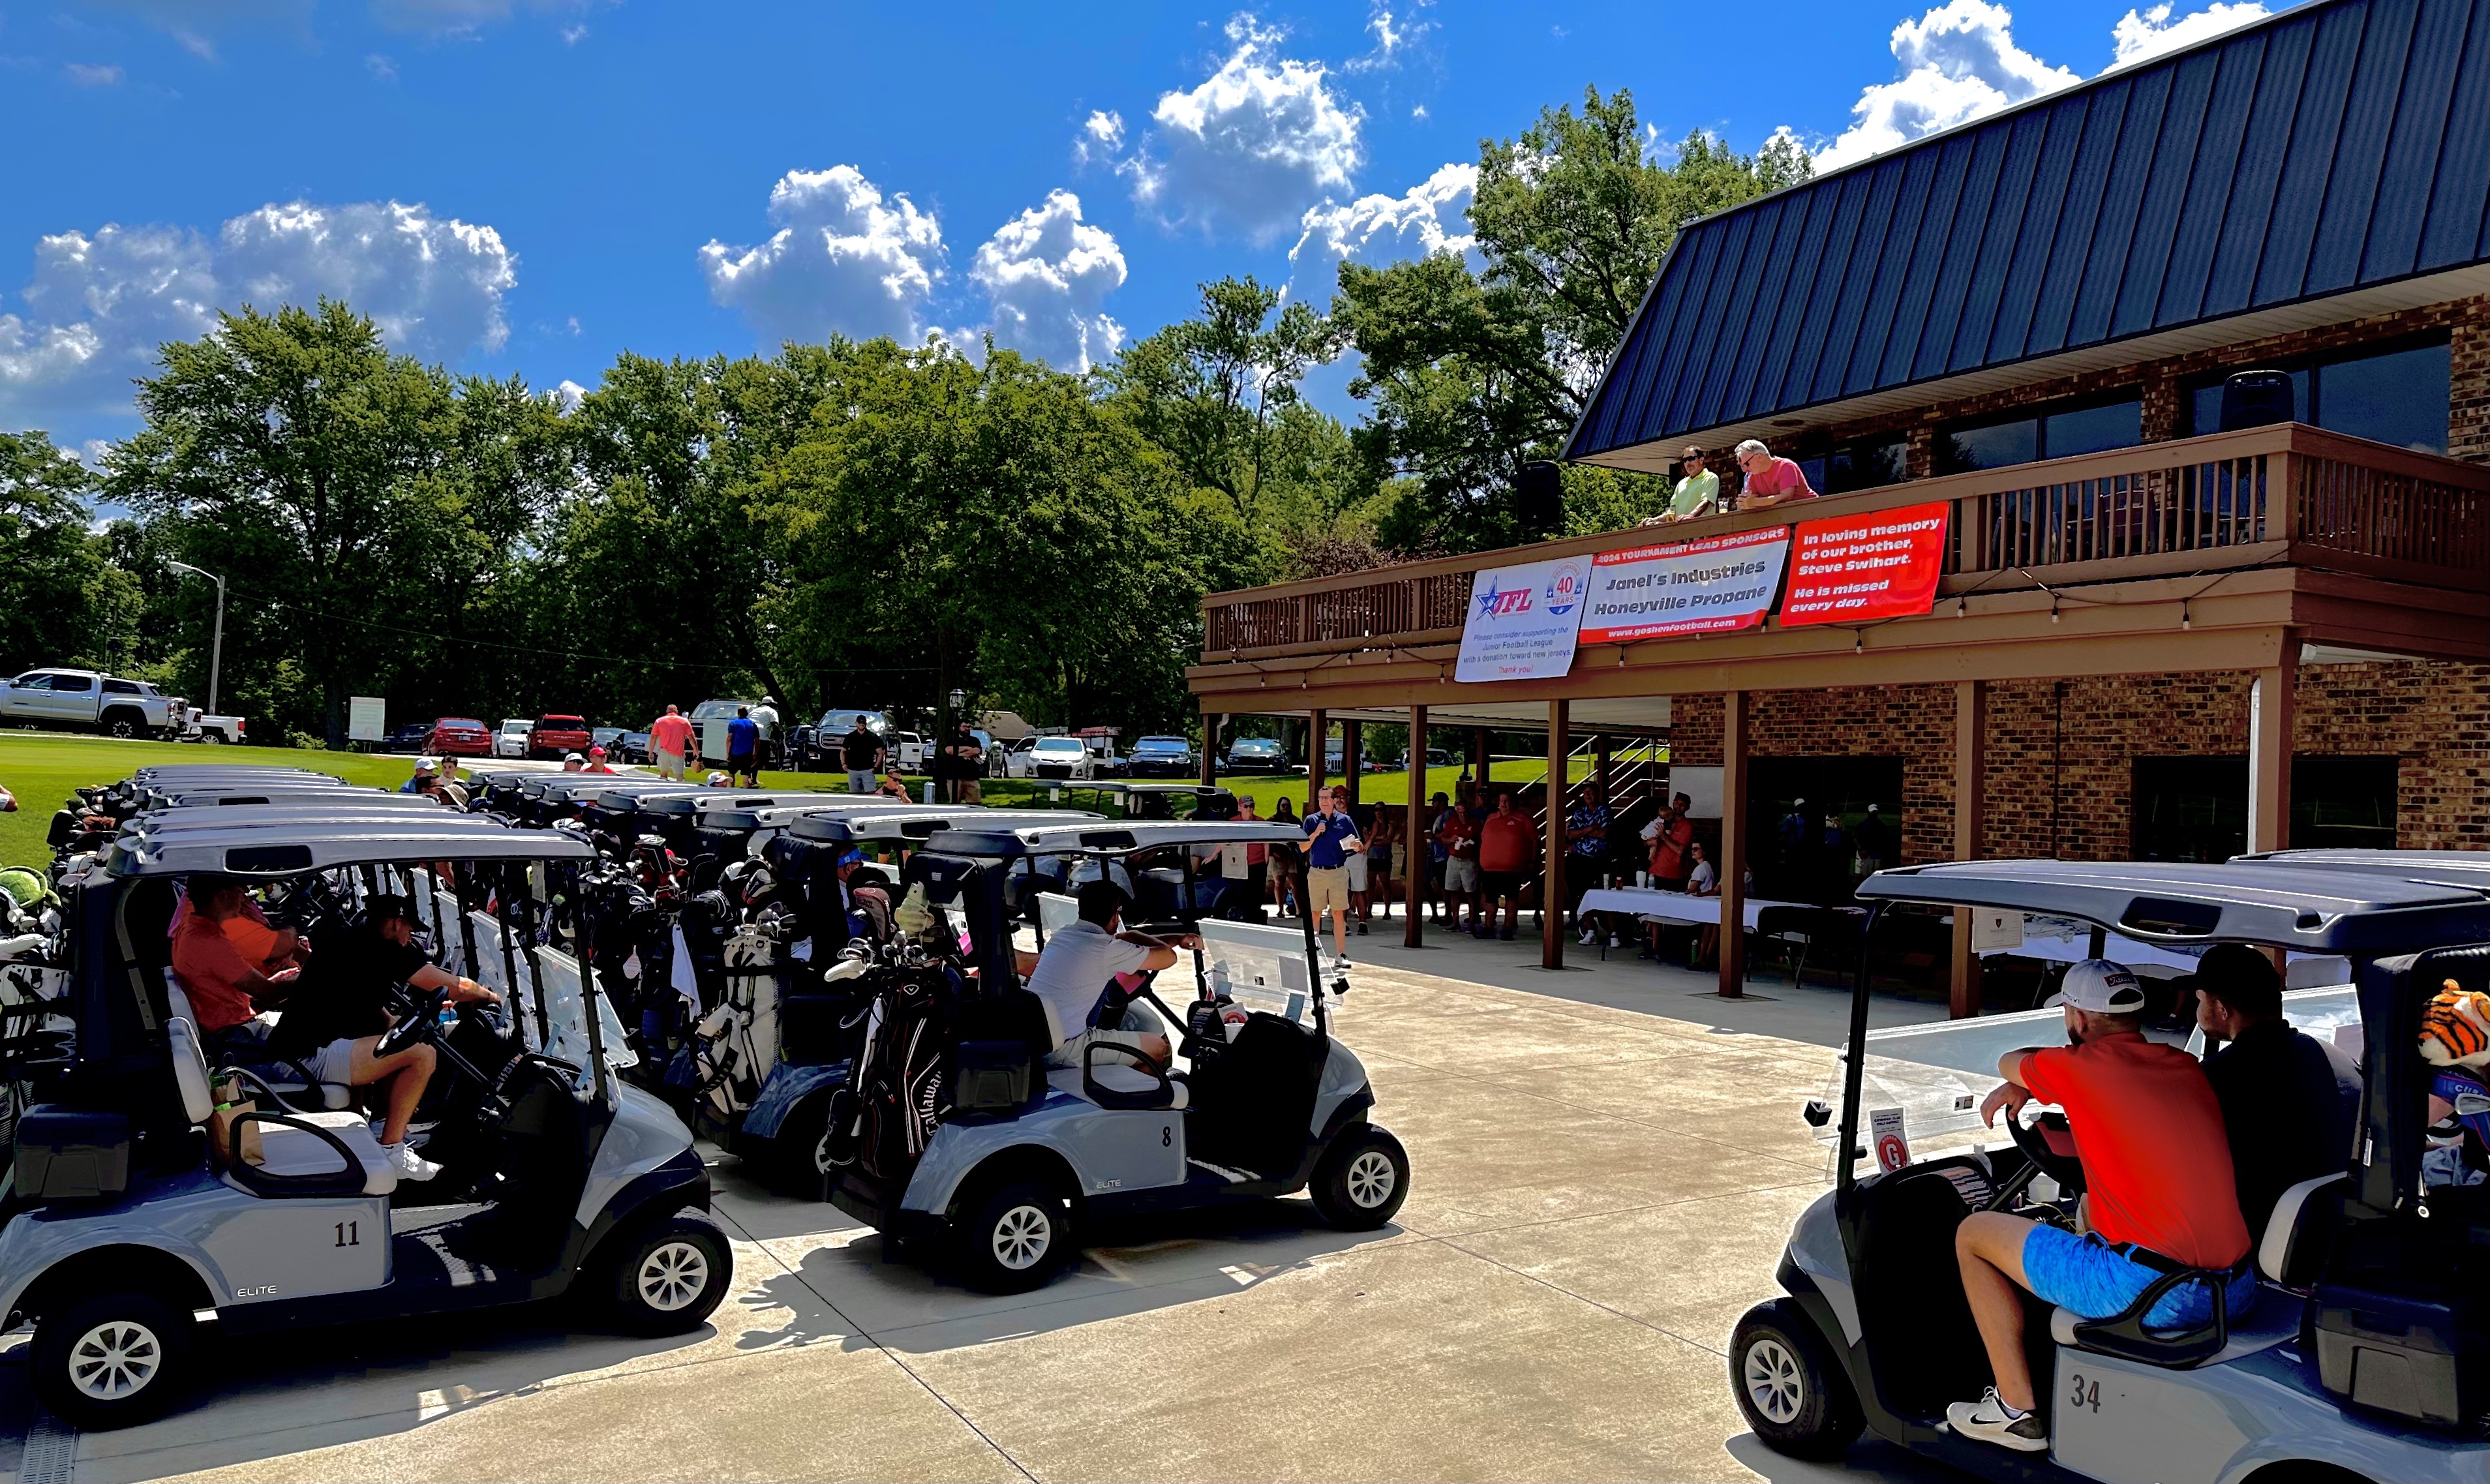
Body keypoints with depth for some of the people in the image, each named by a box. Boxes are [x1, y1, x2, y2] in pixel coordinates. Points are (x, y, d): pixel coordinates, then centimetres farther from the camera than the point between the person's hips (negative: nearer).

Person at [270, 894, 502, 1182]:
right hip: (311, 1058, -11)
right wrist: (488, 995, 12)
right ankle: (390, 1152, -8)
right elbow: (457, 987, -7)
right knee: (421, 1053, -18)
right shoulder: (384, 949, -11)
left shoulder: (350, 941, 18)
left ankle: (388, 1125, 22)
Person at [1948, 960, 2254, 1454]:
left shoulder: (2080, 1066, -6)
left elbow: (2009, 1062, 14)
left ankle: (2017, 1410, 13)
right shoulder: (2187, 1066, 11)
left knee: (1973, 1234, 9)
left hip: (2147, 1294, -7)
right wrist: (2025, 1088, 26)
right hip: (2238, 1290, 7)